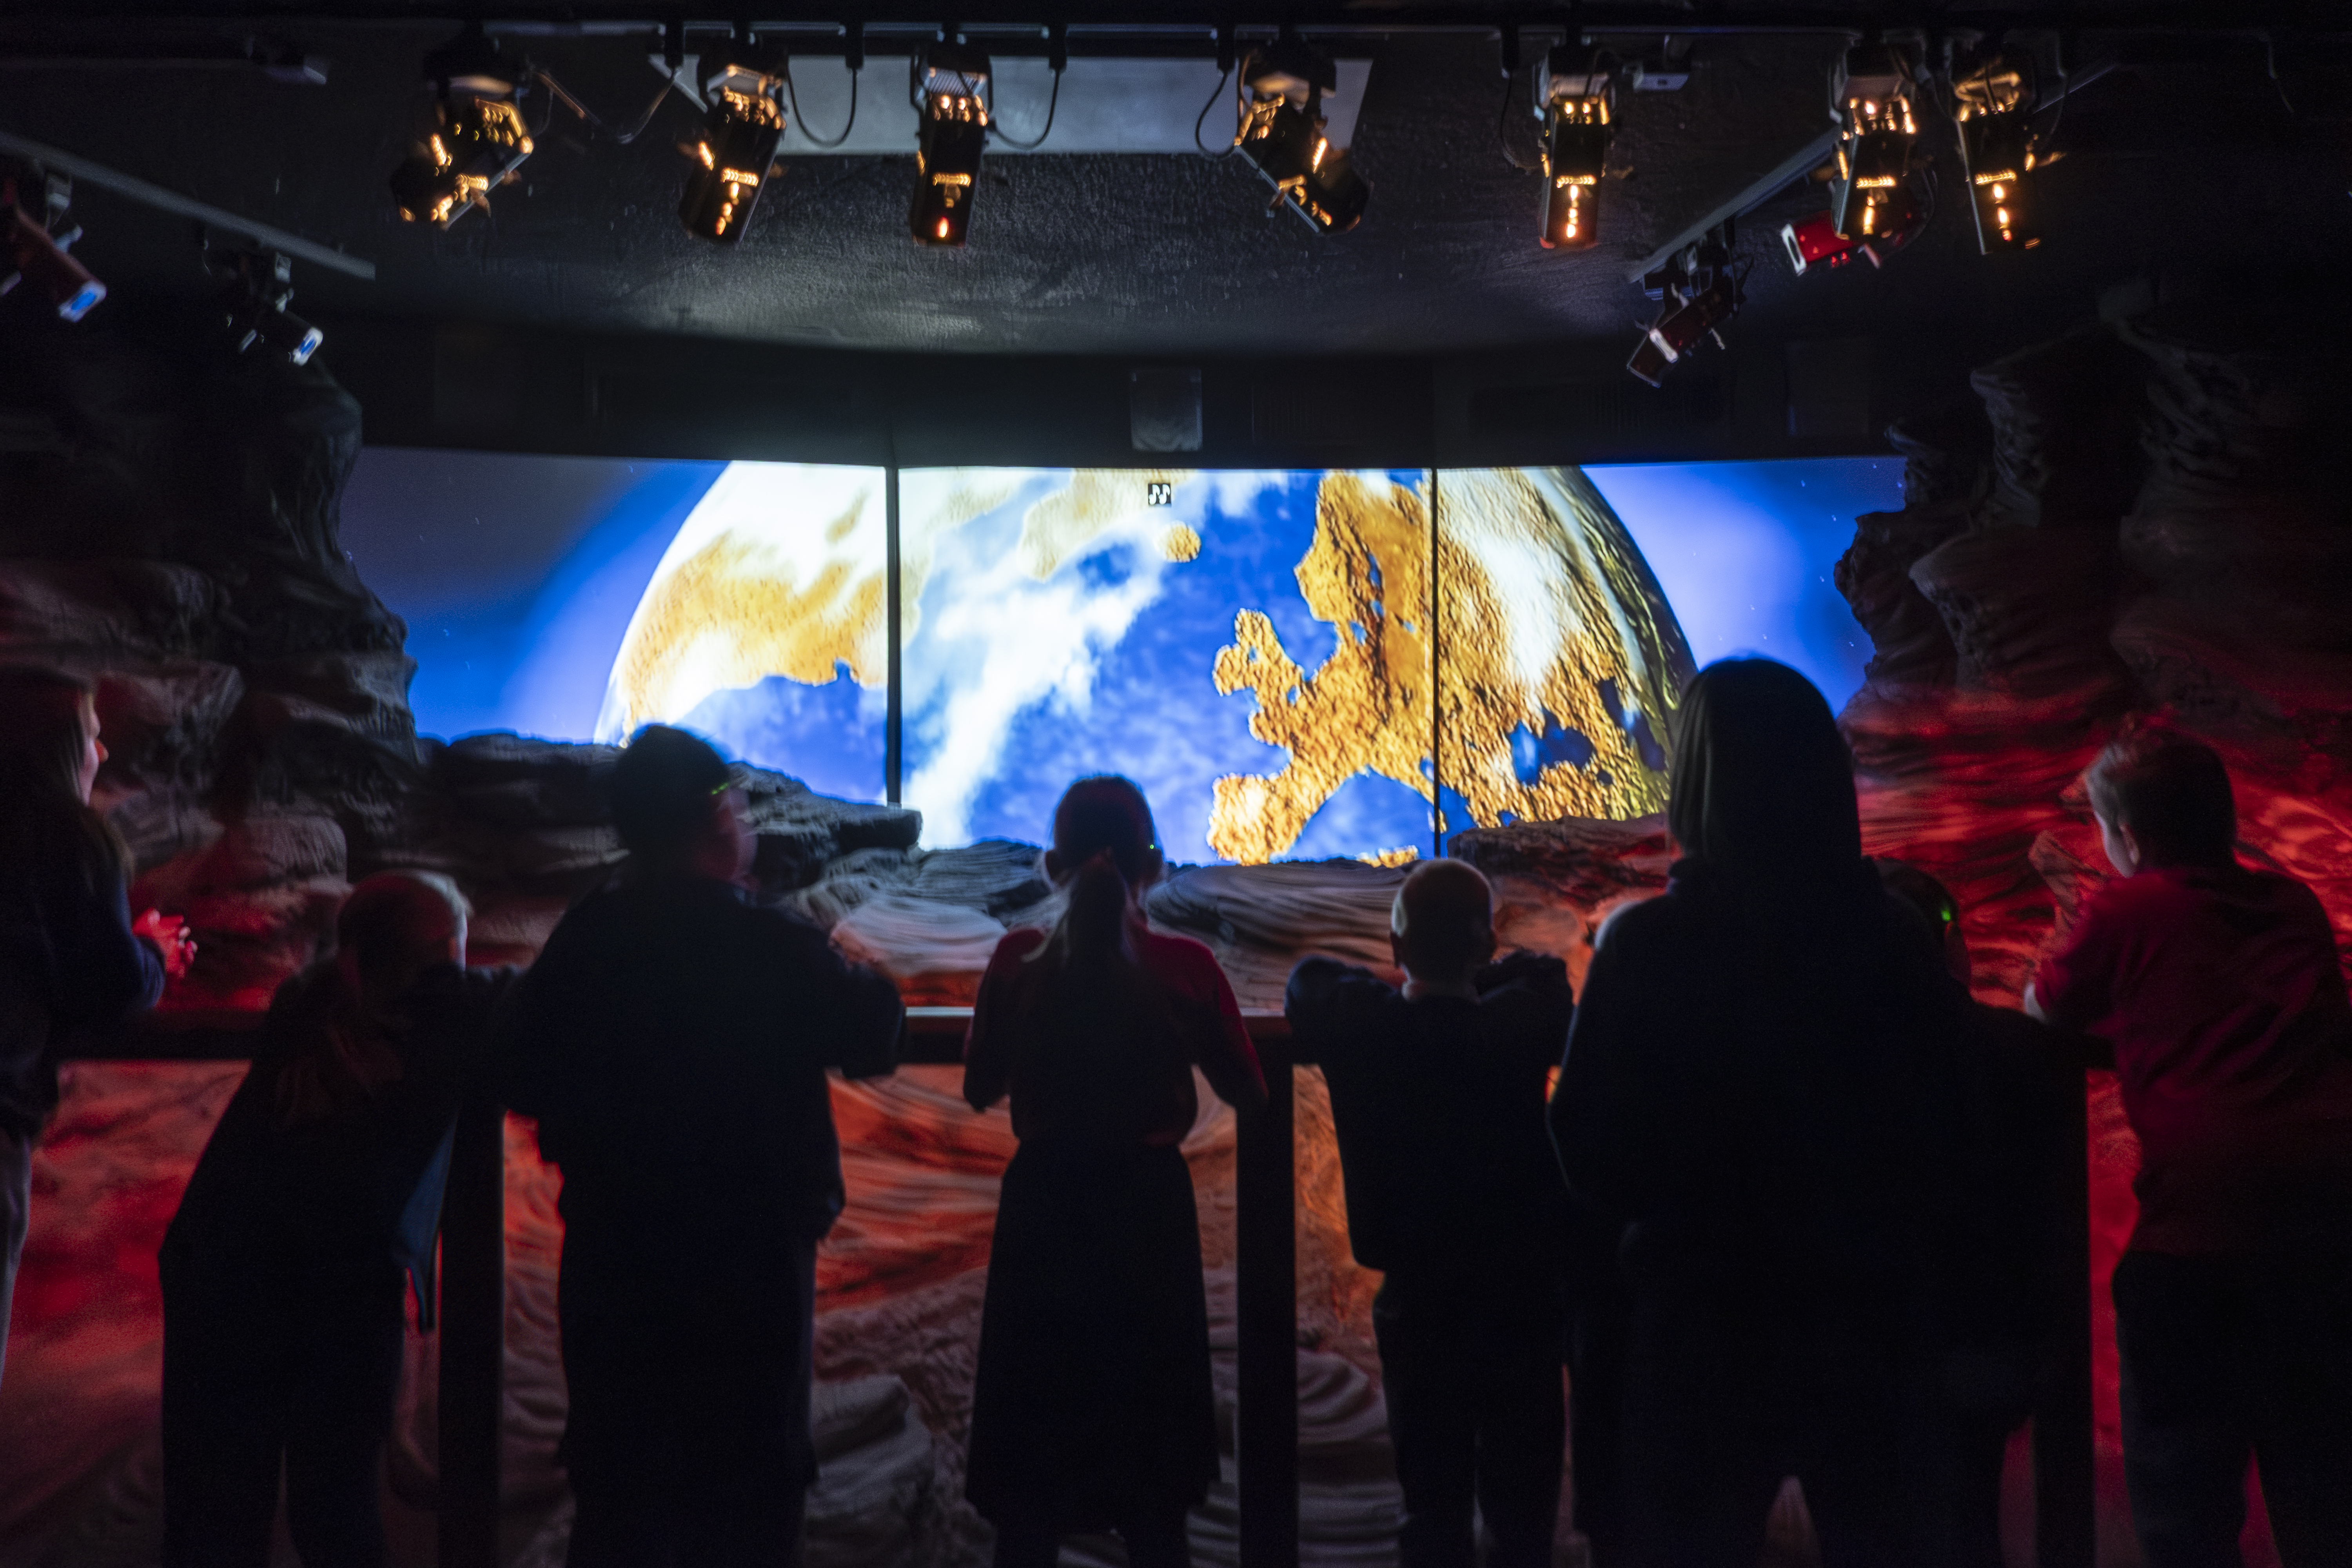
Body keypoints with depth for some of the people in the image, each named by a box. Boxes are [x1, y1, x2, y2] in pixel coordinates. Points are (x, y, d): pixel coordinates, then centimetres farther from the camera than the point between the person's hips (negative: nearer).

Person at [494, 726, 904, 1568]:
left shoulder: (578, 940, -5)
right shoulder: (775, 947, -17)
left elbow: (521, 1079, 4)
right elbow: (876, 1034, -4)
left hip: (610, 1260, 4)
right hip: (750, 1268, -4)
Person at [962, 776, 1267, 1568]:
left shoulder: (1017, 961, -9)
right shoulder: (1185, 966, -11)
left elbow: (979, 1087, 3)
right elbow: (1248, 1093, -1)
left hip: (1042, 1209, 1)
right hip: (1149, 1209, 0)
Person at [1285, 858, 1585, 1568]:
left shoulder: (1358, 1028, -12)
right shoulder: (1522, 1024, -14)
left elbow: (1309, 977, 7)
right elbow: (1543, 971, 6)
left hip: (1415, 1306, 1)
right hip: (1521, 1305, -1)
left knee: (1432, 1509, 11)